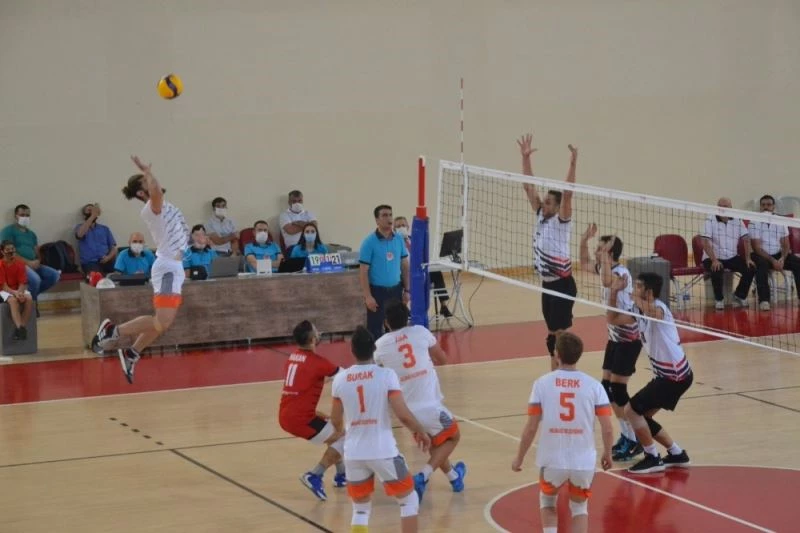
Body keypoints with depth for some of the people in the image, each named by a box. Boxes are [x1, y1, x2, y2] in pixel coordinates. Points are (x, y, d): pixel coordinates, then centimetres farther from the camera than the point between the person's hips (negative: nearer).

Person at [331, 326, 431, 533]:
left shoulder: (340, 379, 1)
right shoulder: (386, 374, -10)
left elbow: (336, 420, 12)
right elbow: (403, 415, -15)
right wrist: (421, 432, 5)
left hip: (354, 454, 3)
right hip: (383, 451, -3)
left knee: (360, 509, 20)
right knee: (409, 500, 16)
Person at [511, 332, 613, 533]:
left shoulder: (542, 383, -5)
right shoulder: (594, 385, -3)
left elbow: (531, 428, -5)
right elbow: (607, 429, -5)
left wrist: (519, 458, 8)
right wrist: (607, 454, 13)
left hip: (552, 460, 0)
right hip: (584, 461, 0)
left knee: (547, 501, 27)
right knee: (579, 507, 24)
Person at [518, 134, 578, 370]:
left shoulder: (561, 220, -11)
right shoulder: (541, 216, 7)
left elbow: (567, 193, -25)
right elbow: (529, 186, 7)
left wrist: (572, 165, -34)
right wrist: (525, 157, 1)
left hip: (562, 284, -7)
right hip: (547, 284, 7)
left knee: (562, 334, -5)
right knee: (552, 333, 13)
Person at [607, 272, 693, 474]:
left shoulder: (658, 307, -20)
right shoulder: (640, 311, 8)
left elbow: (652, 312, -47)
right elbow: (613, 319, 16)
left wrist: (638, 300, -36)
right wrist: (614, 292, 6)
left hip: (674, 375, -10)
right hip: (667, 374, 10)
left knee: (631, 410, -8)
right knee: (641, 415, 15)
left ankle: (652, 458, 1)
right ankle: (677, 454, 23)